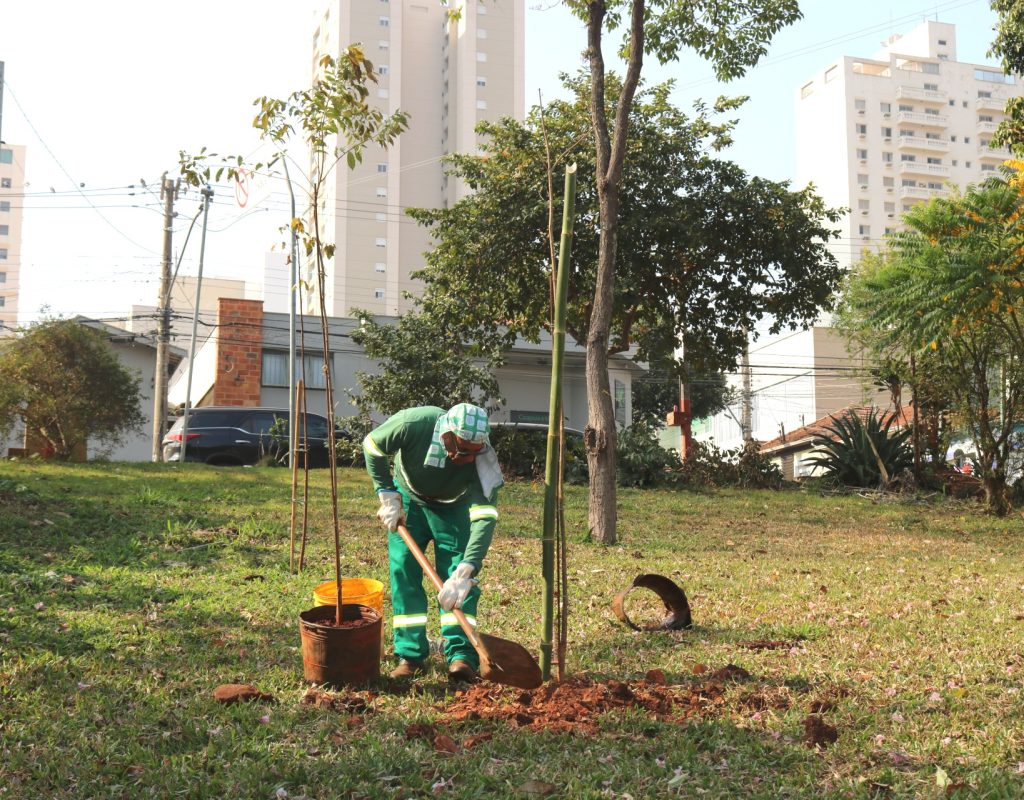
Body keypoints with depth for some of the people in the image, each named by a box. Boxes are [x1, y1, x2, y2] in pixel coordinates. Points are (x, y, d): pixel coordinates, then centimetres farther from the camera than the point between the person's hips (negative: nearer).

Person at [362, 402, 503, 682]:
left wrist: (465, 572, -50)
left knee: (458, 579, -10)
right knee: (403, 572, -5)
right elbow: (371, 446, -17)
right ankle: (411, 654, 2)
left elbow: (485, 518, -41)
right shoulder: (413, 424, -38)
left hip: (453, 507, 0)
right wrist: (387, 496, -20)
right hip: (408, 499, 1)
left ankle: (461, 654, -6)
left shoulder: (482, 458, -37)